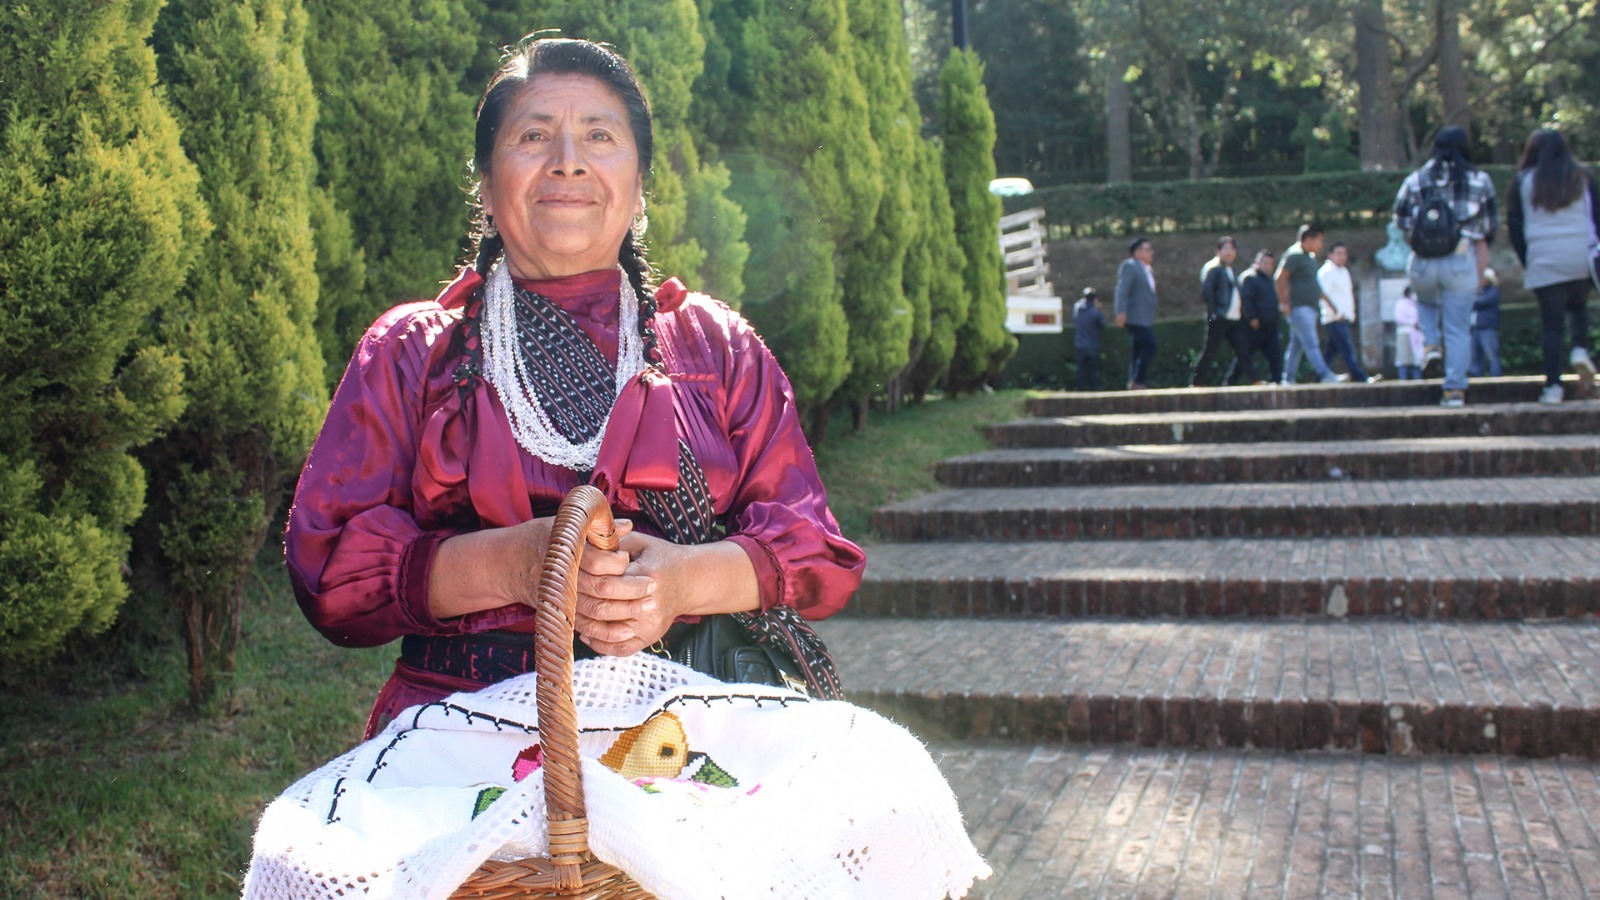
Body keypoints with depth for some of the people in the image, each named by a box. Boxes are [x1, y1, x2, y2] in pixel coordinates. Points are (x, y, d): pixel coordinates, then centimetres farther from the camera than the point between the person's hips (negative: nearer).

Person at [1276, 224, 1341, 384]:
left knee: (1296, 345, 10)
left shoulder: (1310, 257, 19)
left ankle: (1288, 379, 13)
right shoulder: (1294, 255, -11)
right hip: (1299, 308, -10)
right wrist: (1284, 303, -19)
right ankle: (1326, 375, -23)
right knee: (1311, 344, -15)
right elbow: (1281, 279, -17)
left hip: (1309, 308, 10)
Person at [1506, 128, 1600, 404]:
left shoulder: (1522, 182, 5)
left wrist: (1526, 262, 10)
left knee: (1551, 321, 0)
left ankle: (1552, 385, -4)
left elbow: (1514, 226, 4)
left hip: (1544, 261, -1)